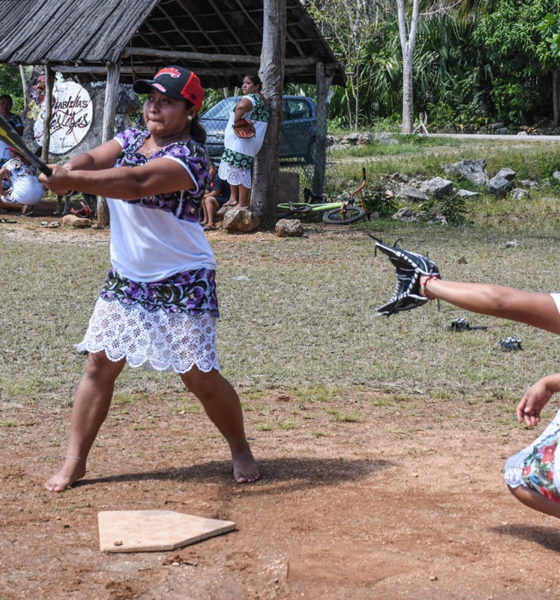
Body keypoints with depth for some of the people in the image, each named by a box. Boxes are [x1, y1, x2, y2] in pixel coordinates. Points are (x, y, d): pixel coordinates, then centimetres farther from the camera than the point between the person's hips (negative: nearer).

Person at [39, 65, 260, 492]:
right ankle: (74, 461, 10)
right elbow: (93, 159, -10)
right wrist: (65, 169, -33)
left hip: (182, 284, -6)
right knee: (100, 365, 2)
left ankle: (240, 450, 21)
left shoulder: (189, 156, -18)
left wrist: (71, 180, -40)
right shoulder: (131, 139, 7)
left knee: (201, 377, -2)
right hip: (125, 279, 6)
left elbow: (138, 182, -33)